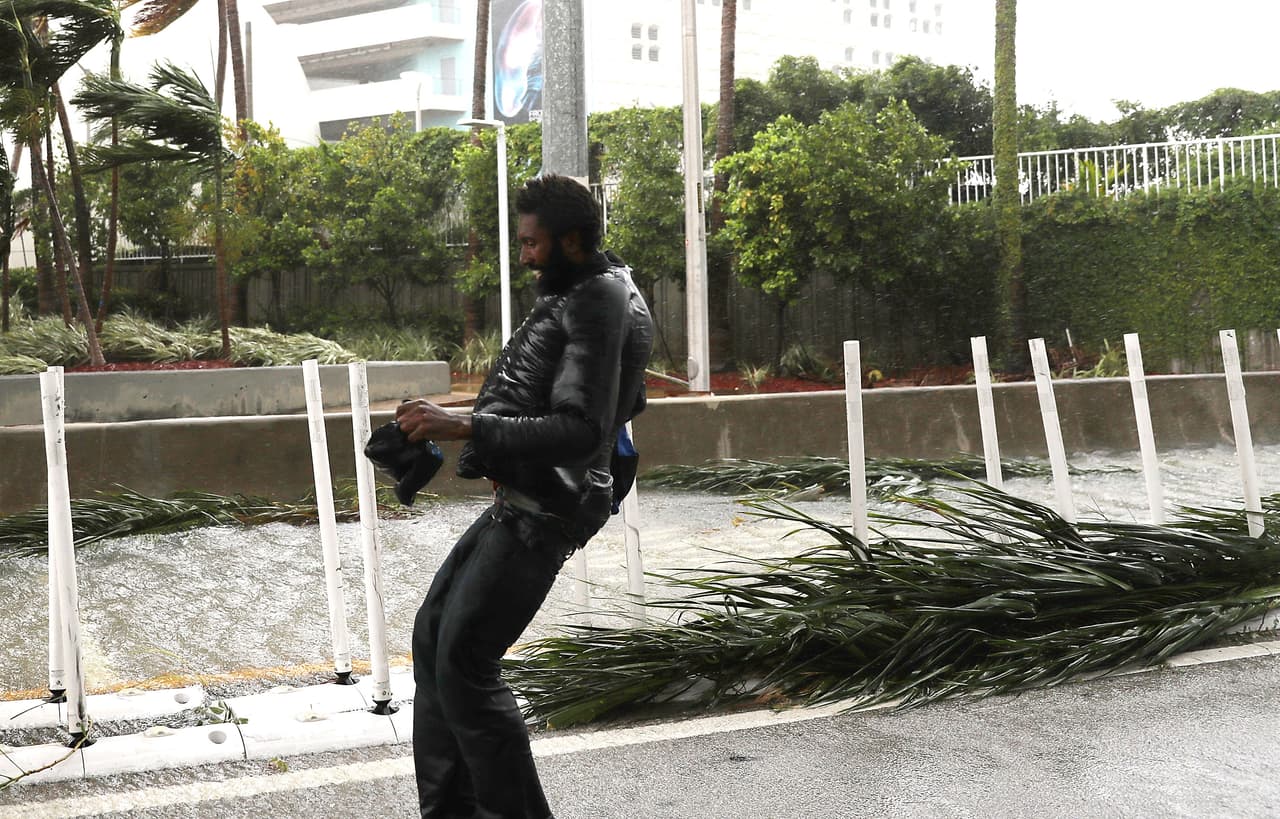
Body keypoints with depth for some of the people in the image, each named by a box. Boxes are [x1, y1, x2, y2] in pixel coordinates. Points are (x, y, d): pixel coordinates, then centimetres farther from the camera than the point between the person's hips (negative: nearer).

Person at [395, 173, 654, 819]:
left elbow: (581, 431, -27)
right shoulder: (592, 294, 14)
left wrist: (463, 427, -29)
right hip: (520, 503, 11)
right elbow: (627, 403, 26)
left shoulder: (596, 308, -17)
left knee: (462, 663, -10)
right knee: (432, 636, 12)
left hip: (540, 515, -11)